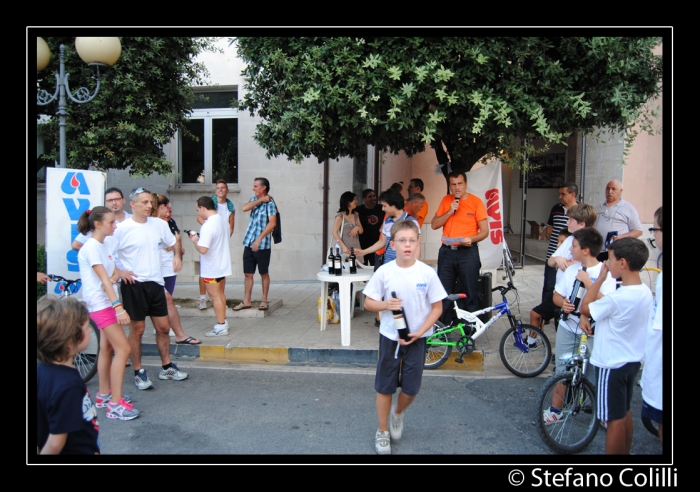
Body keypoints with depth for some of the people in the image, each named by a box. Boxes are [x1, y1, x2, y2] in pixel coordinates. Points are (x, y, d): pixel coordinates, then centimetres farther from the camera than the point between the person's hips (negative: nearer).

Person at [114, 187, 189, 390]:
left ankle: (167, 367, 27)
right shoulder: (122, 228, -12)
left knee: (163, 327, 11)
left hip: (156, 282, 5)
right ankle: (138, 373, 20)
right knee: (137, 329, 6)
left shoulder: (159, 224, 3)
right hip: (134, 284, -4)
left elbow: (172, 243, 20)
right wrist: (120, 271, -11)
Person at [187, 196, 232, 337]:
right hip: (222, 265, 9)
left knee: (215, 296, 1)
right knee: (220, 294, 18)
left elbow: (203, 249, -31)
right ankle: (223, 322, 28)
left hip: (211, 268, -9)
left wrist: (195, 240, -13)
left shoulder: (208, 226, -24)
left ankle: (221, 326, 8)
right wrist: (200, 238, 12)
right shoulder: (222, 221, 4)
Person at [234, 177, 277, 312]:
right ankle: (247, 301, 16)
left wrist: (259, 240, -24)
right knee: (248, 274, 9)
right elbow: (244, 208, -8)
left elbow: (272, 223, -20)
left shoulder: (270, 203, -10)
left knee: (264, 273, 7)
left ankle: (264, 300, 18)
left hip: (262, 245, -6)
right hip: (249, 243, 6)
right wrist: (260, 200, -11)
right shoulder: (254, 200, 11)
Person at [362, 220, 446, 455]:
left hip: (416, 338, 0)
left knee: (411, 388, 5)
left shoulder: (427, 273, -11)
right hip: (389, 337, 0)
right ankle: (383, 430, 30)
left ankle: (398, 413, 38)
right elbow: (369, 302, -2)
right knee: (385, 387, 9)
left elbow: (437, 307, -4)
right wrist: (386, 305, -22)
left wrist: (419, 332, -15)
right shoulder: (384, 272, -10)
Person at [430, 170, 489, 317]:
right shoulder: (446, 200, 7)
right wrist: (450, 211, -9)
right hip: (447, 252, 3)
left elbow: (484, 231, -4)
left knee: (471, 293, 1)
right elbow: (434, 225, 4)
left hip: (468, 252, -3)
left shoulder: (476, 201, -4)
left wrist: (471, 239, -23)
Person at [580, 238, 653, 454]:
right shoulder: (645, 292, 0)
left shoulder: (619, 298, -28)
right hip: (632, 361, 9)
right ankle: (625, 452, 35)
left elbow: (584, 307, -16)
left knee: (615, 419, 4)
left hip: (613, 365, -9)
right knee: (625, 413, 22)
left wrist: (600, 277, -14)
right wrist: (586, 315, -2)